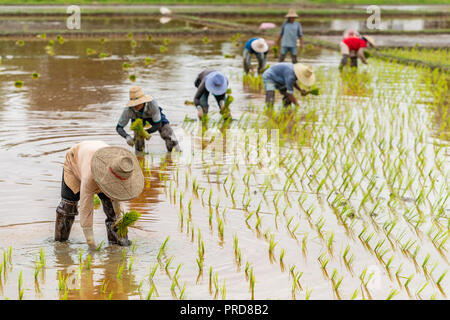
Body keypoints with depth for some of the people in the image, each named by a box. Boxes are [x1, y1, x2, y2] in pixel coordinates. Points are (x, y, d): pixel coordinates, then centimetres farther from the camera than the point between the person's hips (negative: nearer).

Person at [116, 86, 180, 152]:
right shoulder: (128, 110, -42)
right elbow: (119, 127, -31)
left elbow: (158, 125, -34)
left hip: (153, 114, 0)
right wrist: (127, 137, -51)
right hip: (137, 117, 0)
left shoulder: (152, 103, -46)